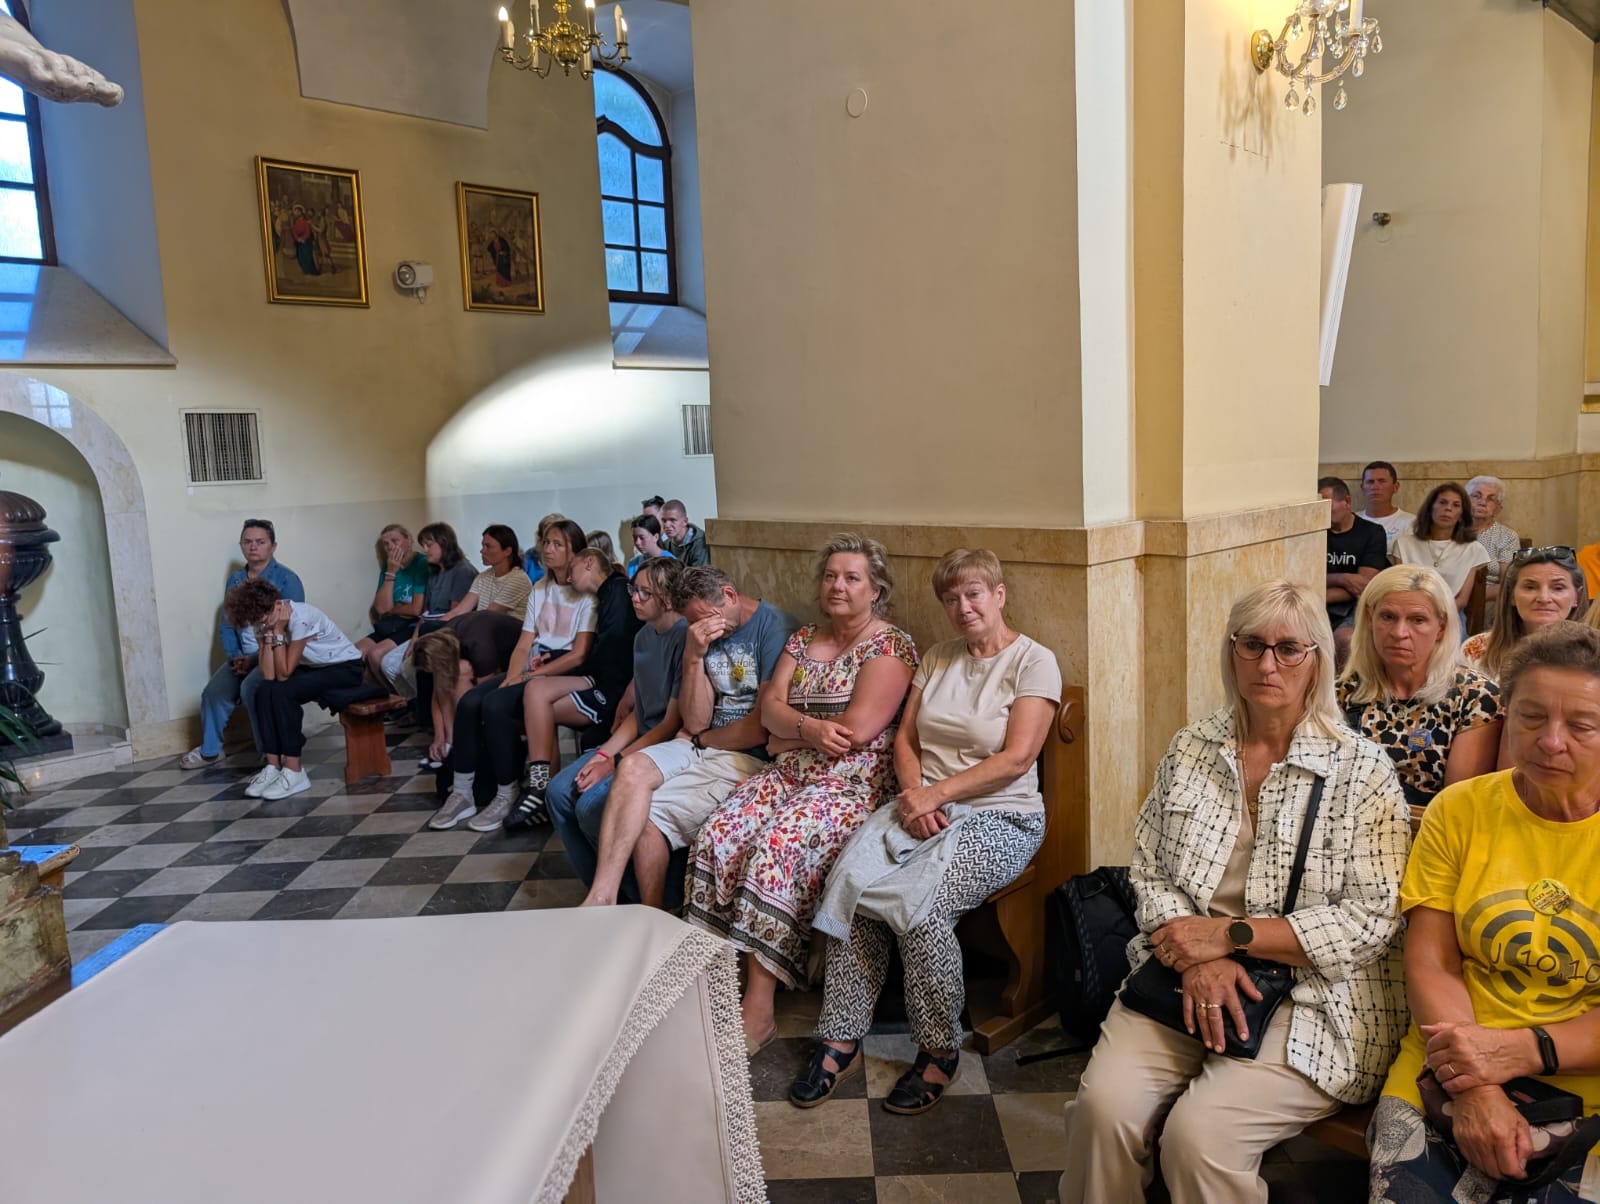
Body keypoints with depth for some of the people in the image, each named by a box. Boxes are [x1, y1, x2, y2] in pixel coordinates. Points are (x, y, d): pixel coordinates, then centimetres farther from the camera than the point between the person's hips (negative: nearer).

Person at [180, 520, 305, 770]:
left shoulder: (286, 580, -9)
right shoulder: (234, 580, 11)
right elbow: (227, 625, 11)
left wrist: (256, 659, -18)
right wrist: (234, 656, -7)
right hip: (243, 655, 6)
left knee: (250, 688, -29)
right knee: (214, 691, -9)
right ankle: (209, 750, 13)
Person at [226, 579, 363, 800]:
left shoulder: (301, 617, -28)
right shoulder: (266, 620, -7)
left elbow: (284, 673, -24)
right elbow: (269, 676, -15)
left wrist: (278, 632, -25)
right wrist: (269, 633, -20)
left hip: (346, 667, -8)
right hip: (313, 668, 8)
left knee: (283, 692, -27)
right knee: (265, 691, -17)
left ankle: (294, 772, -21)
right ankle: (273, 765, -12)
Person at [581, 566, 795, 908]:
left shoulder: (776, 628, -9)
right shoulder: (701, 634, 11)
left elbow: (765, 726, -13)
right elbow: (695, 722, 6)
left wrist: (701, 739, 2)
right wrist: (693, 657, -8)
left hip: (750, 756, -6)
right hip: (700, 747, 6)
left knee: (644, 809, -22)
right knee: (633, 769, -22)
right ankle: (600, 900, -20)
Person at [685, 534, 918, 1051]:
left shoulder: (891, 645, -4)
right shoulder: (803, 639, 17)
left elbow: (858, 730, -14)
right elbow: (770, 706, 6)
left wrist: (789, 736, -2)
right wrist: (809, 729, -15)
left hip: (853, 779, -6)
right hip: (790, 772, 7)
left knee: (776, 848, -30)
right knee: (718, 836, -19)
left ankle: (758, 1008, -24)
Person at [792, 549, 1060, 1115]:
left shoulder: (1034, 661, -3)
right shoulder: (936, 659, 15)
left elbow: (1017, 758, -12)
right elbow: (905, 737, 13)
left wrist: (935, 794, -16)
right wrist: (913, 792, -7)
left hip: (999, 816, -5)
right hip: (920, 805, 5)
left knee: (919, 901, -31)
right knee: (848, 881, -22)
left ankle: (940, 1050, -9)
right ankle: (842, 1039, -12)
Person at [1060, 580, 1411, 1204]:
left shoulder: (1361, 769, -3)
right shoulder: (1190, 749, 9)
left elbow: (1373, 918, -9)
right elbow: (1149, 872, 8)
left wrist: (1229, 934, -13)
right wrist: (1195, 956, -11)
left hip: (1313, 1000, -3)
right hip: (1183, 978, 3)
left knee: (1199, 1135, -25)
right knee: (1104, 1107, -21)